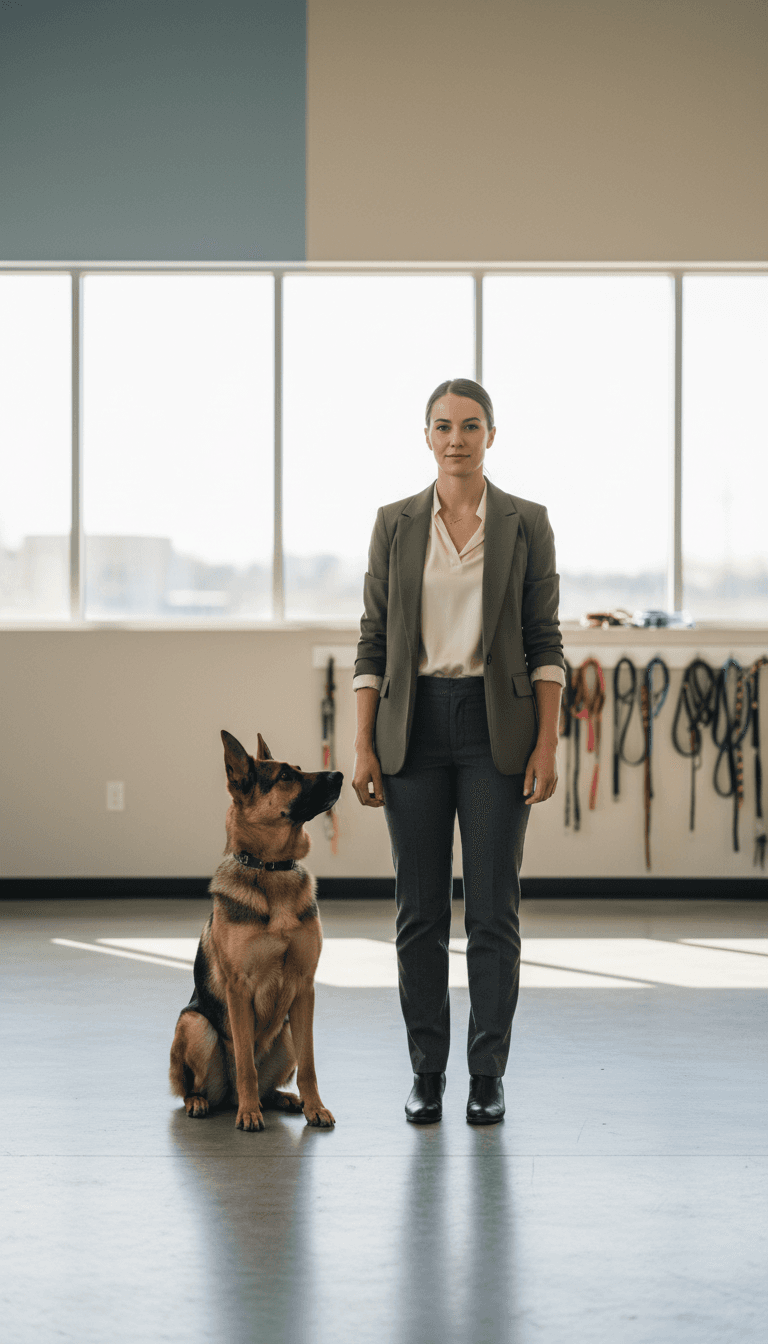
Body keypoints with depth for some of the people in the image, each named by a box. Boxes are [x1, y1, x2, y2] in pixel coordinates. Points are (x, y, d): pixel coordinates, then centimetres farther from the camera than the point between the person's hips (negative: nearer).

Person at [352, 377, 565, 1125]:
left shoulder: (525, 524, 2)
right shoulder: (395, 524, 5)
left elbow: (544, 641, 1)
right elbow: (374, 640, 5)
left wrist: (547, 746, -6)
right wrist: (363, 747, -1)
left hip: (496, 726, -1)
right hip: (414, 726, 1)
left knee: (493, 908, -1)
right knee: (420, 909, 3)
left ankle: (488, 1076, 8)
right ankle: (426, 1074, 12)